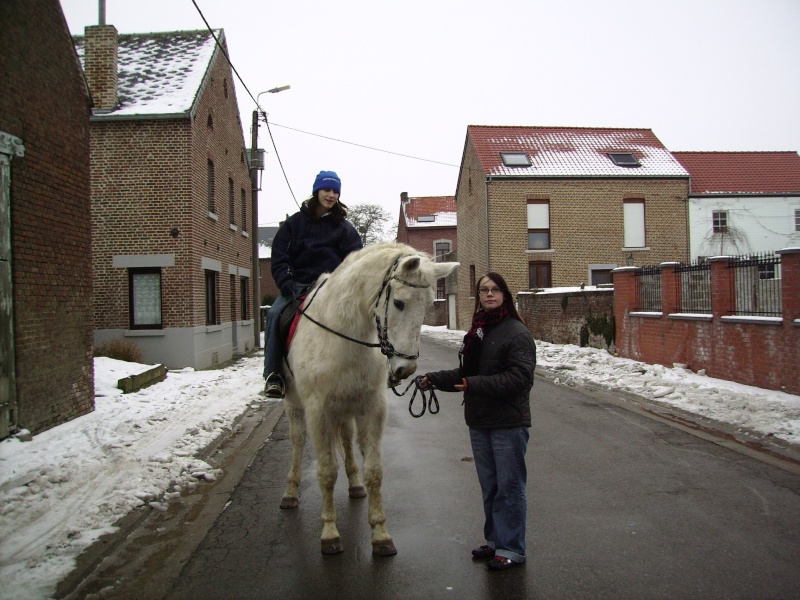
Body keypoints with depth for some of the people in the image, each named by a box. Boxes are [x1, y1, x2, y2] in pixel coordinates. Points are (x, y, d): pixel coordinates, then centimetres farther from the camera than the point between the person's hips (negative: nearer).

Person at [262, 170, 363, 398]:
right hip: (297, 283, 1)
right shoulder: (294, 222, 11)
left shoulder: (344, 227, 12)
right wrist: (285, 281, -11)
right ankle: (273, 374, -22)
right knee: (275, 315, -25)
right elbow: (279, 257, 6)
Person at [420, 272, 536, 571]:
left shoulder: (517, 333, -12)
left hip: (508, 423, -8)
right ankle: (495, 539, 32)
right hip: (479, 422, 8)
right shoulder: (477, 331, 13)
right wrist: (435, 379, 6)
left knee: (509, 486, 2)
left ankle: (512, 548, 15)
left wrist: (476, 385, -26)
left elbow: (519, 377, -22)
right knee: (489, 485, 17)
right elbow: (465, 373, 18)